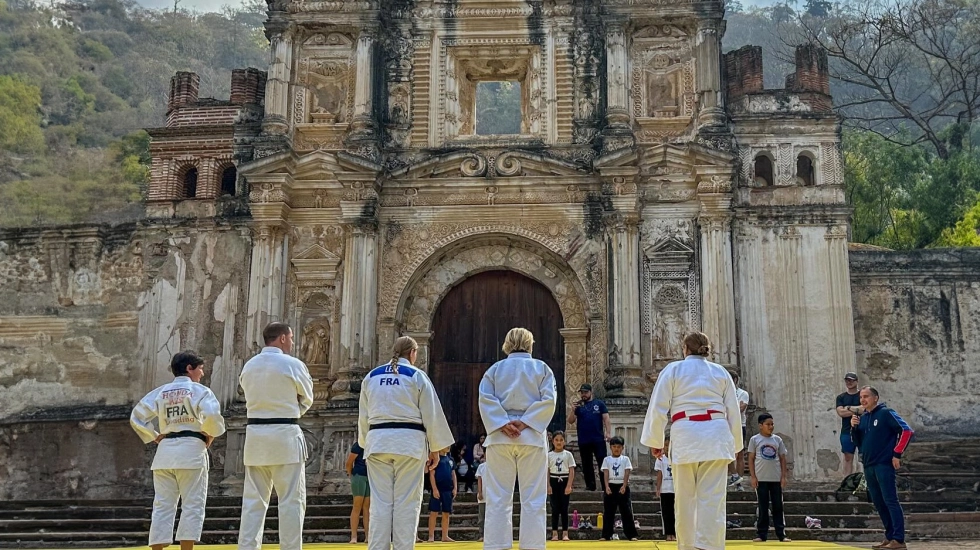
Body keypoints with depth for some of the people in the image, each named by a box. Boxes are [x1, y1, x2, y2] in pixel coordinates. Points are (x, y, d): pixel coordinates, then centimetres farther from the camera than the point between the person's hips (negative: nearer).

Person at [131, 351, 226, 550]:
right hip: (191, 451, -5)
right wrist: (210, 434, -1)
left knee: (162, 506, 7)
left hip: (165, 452, 5)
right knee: (192, 505, 1)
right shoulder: (200, 391, -3)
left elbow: (137, 417, 8)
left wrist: (154, 437, 12)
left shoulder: (160, 392, 11)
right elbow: (212, 415, -18)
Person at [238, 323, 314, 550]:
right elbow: (307, 399, 4)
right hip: (285, 437, -5)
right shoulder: (292, 365, -7)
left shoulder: (248, 366, 8)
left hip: (255, 436, 5)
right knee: (292, 501, 1)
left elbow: (251, 396, 16)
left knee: (253, 501, 9)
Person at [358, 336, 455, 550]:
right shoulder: (417, 376, 0)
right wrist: (434, 448, 8)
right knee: (407, 503, 1)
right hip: (409, 442, -3)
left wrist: (367, 444, 24)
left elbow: (363, 416, 15)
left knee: (380, 502, 4)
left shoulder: (371, 377, 11)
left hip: (378, 441, 3)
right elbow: (431, 414, 1)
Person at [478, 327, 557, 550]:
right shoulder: (542, 368, 9)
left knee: (498, 496, 2)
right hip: (532, 437, -1)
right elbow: (548, 400, -5)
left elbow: (485, 399, -3)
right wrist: (525, 422, -9)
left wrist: (503, 424, -10)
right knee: (533, 497, 2)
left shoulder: (495, 369, 11)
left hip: (499, 438, 1)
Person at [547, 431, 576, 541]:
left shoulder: (568, 454, 2)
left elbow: (571, 471, -2)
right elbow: (547, 471, 4)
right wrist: (548, 485, -5)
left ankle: (565, 533, 2)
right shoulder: (549, 455, 5)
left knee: (564, 508, -1)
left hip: (564, 481, -1)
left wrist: (569, 486, -10)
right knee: (555, 508, 1)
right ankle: (554, 533, 4)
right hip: (554, 482, 1)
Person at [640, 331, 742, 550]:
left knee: (685, 499, 8)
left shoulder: (673, 370, 9)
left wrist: (655, 442, 12)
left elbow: (658, 408, 4)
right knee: (713, 499, -2)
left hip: (686, 437, -2)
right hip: (716, 437, 2)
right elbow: (733, 412, 15)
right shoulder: (721, 372, 16)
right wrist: (733, 446, 23)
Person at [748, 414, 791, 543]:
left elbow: (782, 459, 9)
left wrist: (784, 476, 2)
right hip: (761, 479, -2)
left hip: (776, 479, 2)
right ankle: (761, 534, 7)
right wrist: (753, 477, -6)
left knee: (778, 507, 5)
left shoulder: (777, 439, 7)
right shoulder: (755, 439, 0)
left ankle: (781, 534, 8)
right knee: (763, 507, 3)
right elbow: (751, 459, 0)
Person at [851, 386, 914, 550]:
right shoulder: (862, 418, 14)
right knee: (878, 503, 10)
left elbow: (907, 431, -13)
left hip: (884, 464, -8)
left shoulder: (886, 413, -6)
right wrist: (854, 428, -1)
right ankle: (890, 537, 18)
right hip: (868, 466, 8)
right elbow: (858, 442, 17)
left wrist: (897, 454, -14)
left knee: (890, 501, -10)